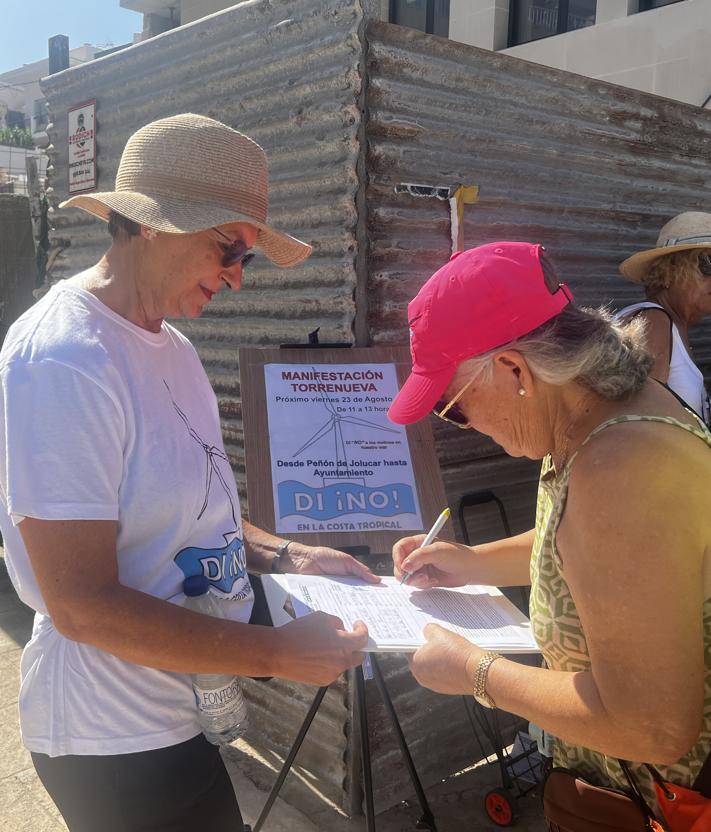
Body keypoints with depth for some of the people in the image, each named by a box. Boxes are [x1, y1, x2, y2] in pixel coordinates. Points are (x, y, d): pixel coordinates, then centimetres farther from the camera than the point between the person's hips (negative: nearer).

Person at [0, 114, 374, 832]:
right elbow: (83, 605, -26)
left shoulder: (170, 346, 6)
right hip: (118, 743, -8)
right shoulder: (61, 362, -24)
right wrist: (278, 653, -23)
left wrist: (281, 555, 0)